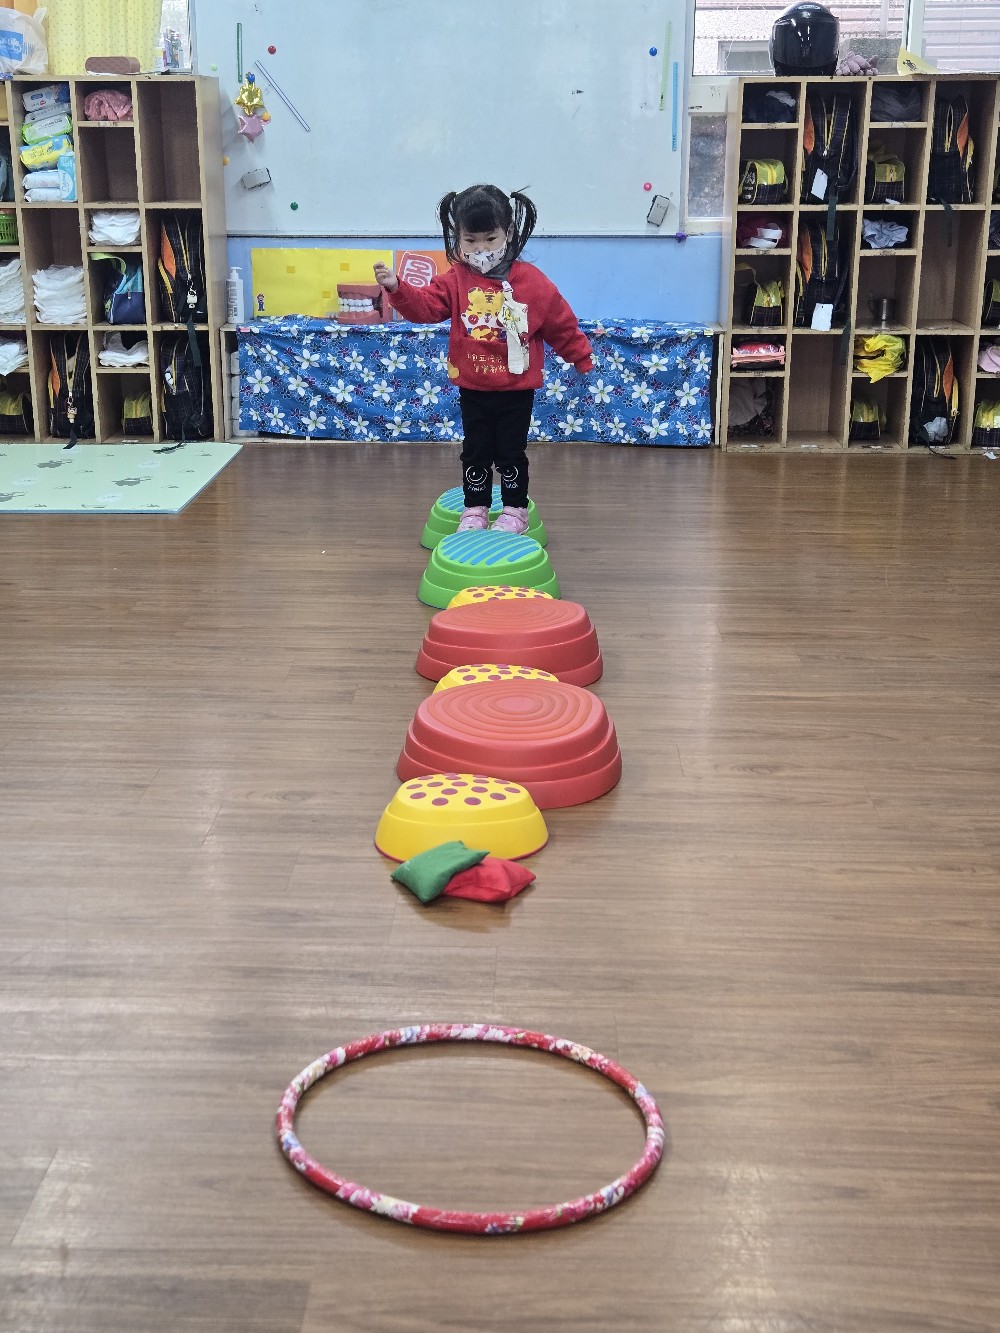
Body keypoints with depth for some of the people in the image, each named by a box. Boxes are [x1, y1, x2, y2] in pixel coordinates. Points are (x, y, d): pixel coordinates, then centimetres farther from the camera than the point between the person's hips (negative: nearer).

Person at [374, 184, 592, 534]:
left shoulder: (532, 282, -7)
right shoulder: (455, 280, -3)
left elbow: (561, 325, 1)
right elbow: (424, 306, -15)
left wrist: (583, 359, 8)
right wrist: (397, 288, -33)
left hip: (516, 389, -2)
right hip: (472, 388, 2)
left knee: (511, 452, 7)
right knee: (475, 452, 10)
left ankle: (515, 510, 21)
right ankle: (475, 509, 23)